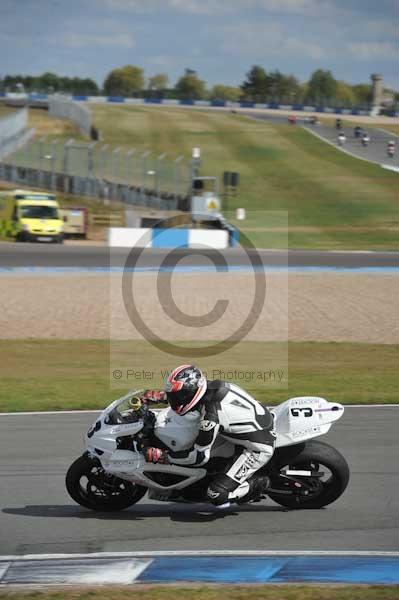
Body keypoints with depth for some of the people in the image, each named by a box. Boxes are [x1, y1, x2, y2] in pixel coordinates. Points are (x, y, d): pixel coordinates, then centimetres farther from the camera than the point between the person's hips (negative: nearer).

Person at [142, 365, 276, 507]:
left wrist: (164, 456, -17)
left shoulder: (210, 414, -29)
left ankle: (257, 484, 7)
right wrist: (158, 396, 13)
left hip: (258, 449, -9)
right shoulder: (211, 386, -5)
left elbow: (201, 456, -20)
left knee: (217, 495, -15)